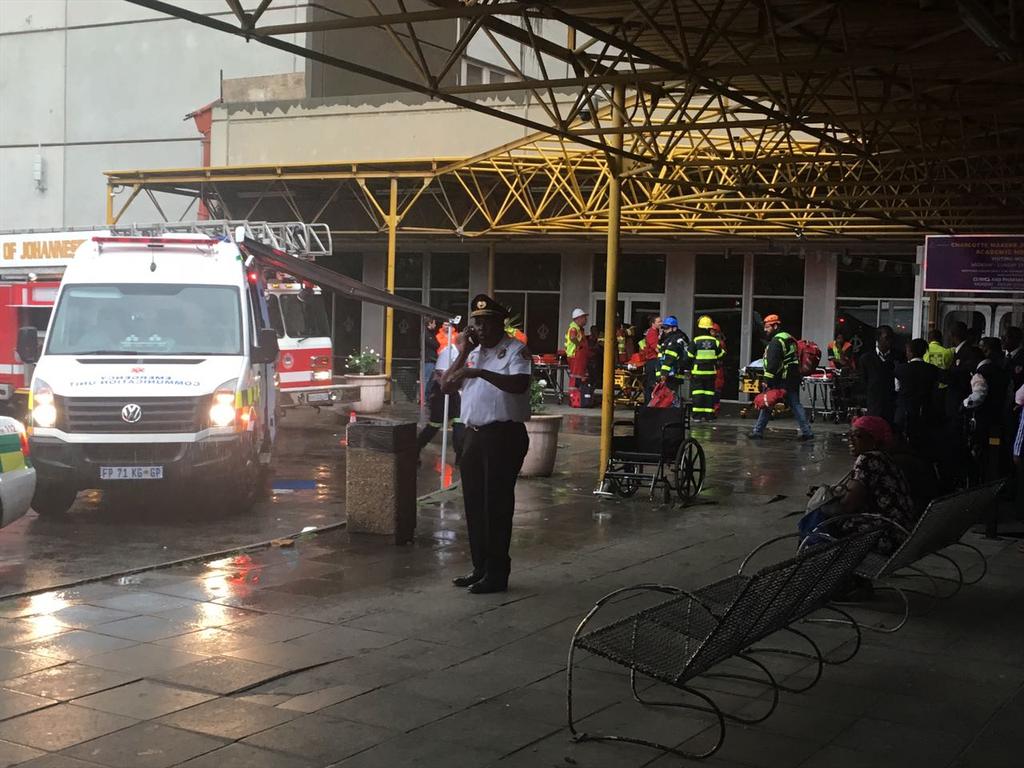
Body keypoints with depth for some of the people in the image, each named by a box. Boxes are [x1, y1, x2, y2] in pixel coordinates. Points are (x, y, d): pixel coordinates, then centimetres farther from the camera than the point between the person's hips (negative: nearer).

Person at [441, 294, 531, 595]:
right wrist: (463, 353, 0)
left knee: (497, 505, -4)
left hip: (504, 435, -7)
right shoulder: (471, 353, 16)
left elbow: (520, 384, -24)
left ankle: (497, 573, 4)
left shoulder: (516, 350, -6)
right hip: (474, 434, 7)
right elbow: (447, 387, 8)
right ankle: (480, 567, 22)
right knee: (474, 504, 11)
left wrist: (481, 372, -30)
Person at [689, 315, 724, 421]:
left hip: (698, 372, -2)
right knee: (709, 392, 8)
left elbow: (690, 357, -3)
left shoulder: (695, 341, -8)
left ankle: (697, 415, -3)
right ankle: (709, 415, 6)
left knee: (697, 393, 0)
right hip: (711, 372, 2)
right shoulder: (715, 341, 1)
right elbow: (720, 356, 10)